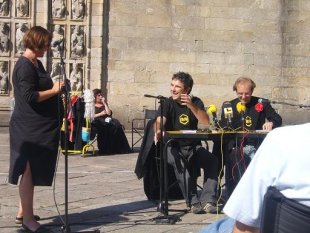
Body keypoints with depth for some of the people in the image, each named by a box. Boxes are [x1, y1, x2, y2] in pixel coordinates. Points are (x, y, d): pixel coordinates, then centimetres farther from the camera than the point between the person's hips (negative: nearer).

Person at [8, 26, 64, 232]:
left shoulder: (36, 63, 14)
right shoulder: (25, 66, -16)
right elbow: (29, 96, -23)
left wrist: (56, 89, 11)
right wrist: (53, 91, -16)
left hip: (39, 127, 10)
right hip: (30, 128, -10)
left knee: (33, 170, 17)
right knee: (29, 170, -4)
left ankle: (23, 211, 28)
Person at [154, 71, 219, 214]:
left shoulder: (196, 102, 7)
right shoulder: (167, 103, 2)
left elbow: (206, 122, -10)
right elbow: (159, 121, -16)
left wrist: (191, 106, -25)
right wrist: (158, 131, -40)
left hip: (193, 146, 2)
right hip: (173, 147, -2)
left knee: (212, 160, -24)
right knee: (180, 163, -34)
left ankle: (207, 201, -23)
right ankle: (193, 202, -31)